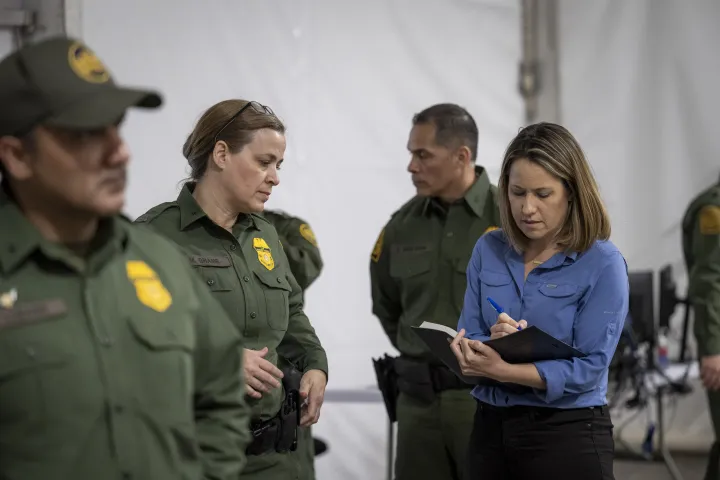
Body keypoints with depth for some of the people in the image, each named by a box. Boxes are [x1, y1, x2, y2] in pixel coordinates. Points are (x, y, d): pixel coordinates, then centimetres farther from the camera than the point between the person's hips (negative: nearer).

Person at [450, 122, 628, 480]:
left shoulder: (603, 264, -10)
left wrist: (501, 371, -26)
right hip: (490, 429, 4)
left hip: (568, 436, -4)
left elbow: (589, 368, -16)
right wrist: (494, 342, -19)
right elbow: (466, 341, 3)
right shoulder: (488, 250, 4)